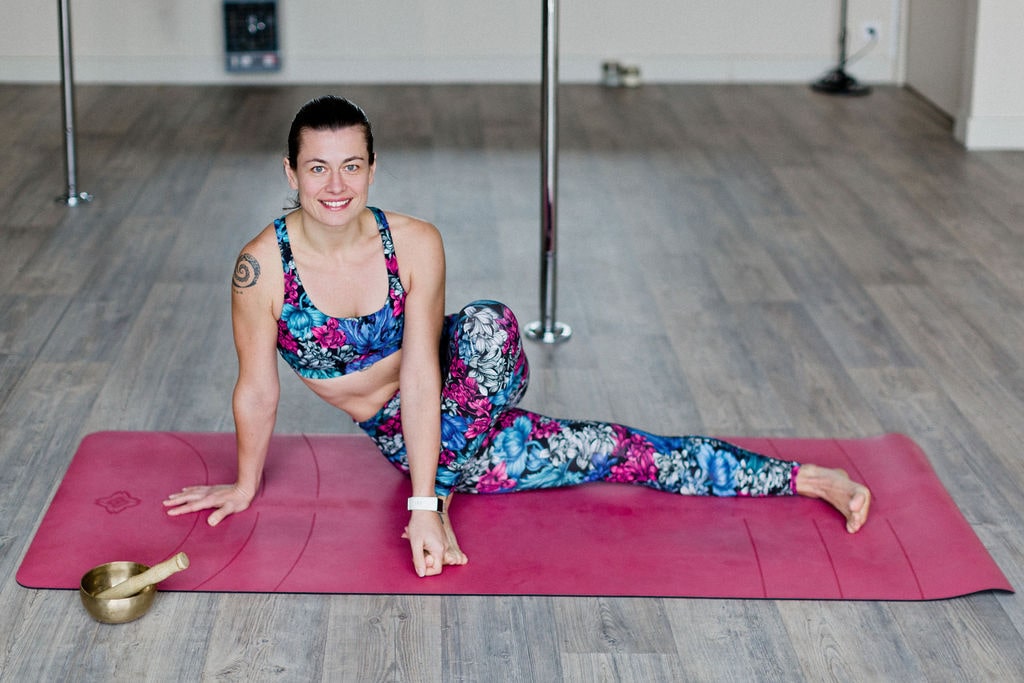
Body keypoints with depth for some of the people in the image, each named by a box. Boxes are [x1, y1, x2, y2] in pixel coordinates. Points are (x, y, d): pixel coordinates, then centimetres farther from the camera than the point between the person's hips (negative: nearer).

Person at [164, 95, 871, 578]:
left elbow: (421, 375, -26)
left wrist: (423, 504, -31)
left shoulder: (415, 244, -22)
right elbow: (258, 388, -9)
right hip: (398, 436, 2)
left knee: (487, 322, -34)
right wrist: (245, 486, 4)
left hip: (458, 394, -2)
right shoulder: (262, 266, -22)